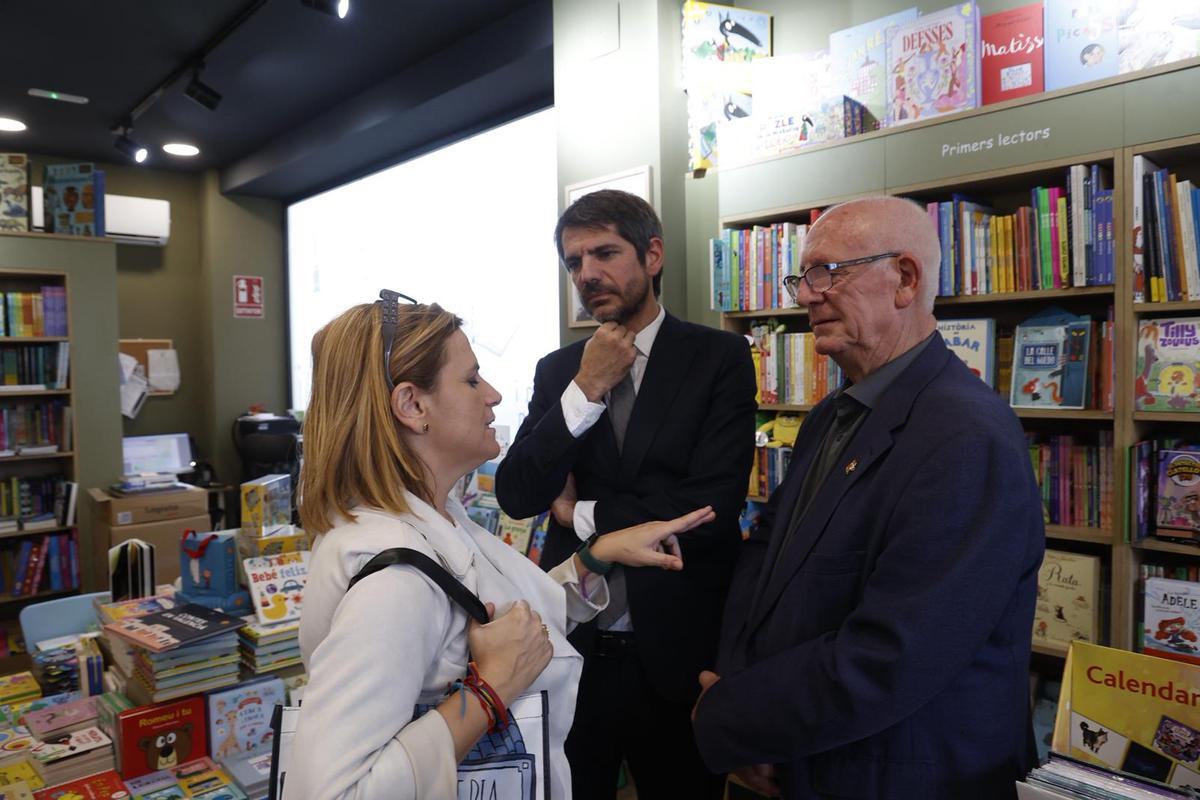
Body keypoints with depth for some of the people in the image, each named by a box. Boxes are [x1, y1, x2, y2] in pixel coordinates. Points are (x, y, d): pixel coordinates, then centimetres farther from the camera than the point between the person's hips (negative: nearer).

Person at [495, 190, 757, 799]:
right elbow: (516, 496, -5)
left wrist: (581, 514, -7)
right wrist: (585, 390, -15)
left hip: (676, 654, -3)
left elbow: (711, 505, -18)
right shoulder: (557, 371, 4)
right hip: (573, 648, 3)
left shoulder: (720, 358, -8)